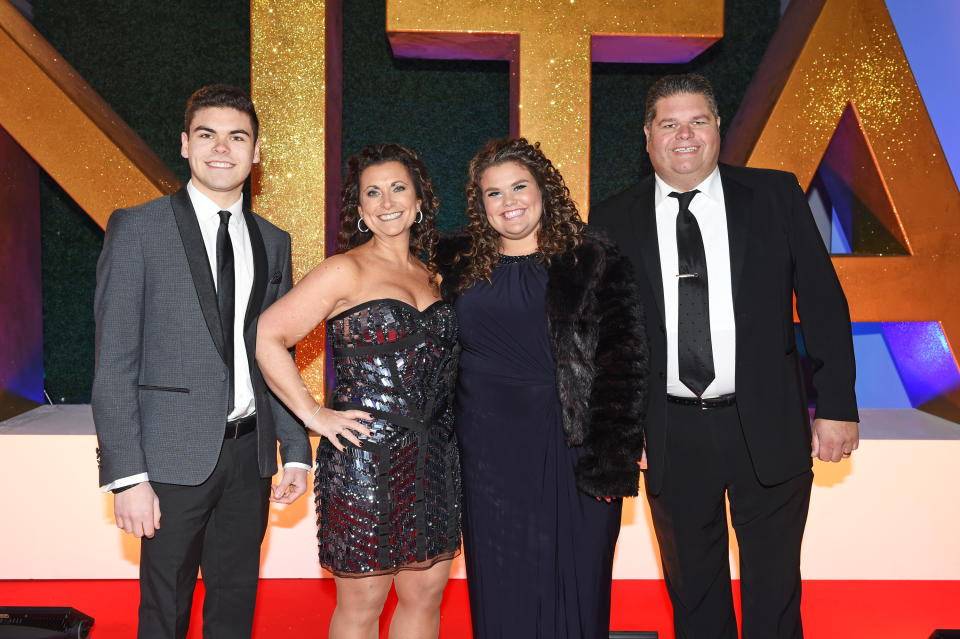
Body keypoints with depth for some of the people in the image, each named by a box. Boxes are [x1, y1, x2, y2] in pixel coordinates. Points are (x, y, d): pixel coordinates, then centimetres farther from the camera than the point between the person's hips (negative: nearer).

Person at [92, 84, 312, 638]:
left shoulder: (273, 242, 11)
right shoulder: (137, 228, -4)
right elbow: (115, 363, -8)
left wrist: (296, 450, 8)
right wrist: (126, 476, -13)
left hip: (250, 452, 4)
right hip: (175, 457, -4)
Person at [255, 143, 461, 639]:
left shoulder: (430, 276, 12)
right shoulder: (346, 271, -6)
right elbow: (266, 337, -12)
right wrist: (313, 414, -13)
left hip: (434, 458, 6)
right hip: (365, 458, -6)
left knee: (425, 594, 13)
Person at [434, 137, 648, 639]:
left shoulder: (593, 263, -3)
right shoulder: (459, 265, 7)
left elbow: (623, 363, -7)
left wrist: (613, 460, -13)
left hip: (570, 448, -2)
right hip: (487, 451, 3)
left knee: (571, 583, 8)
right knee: (499, 585, 12)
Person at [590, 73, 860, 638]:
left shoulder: (776, 196, 0)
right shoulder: (613, 222, 0)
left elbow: (823, 301, 1)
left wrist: (837, 405, -3)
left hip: (767, 428, 0)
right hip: (671, 436, 1)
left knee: (775, 591, 13)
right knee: (692, 592, 17)